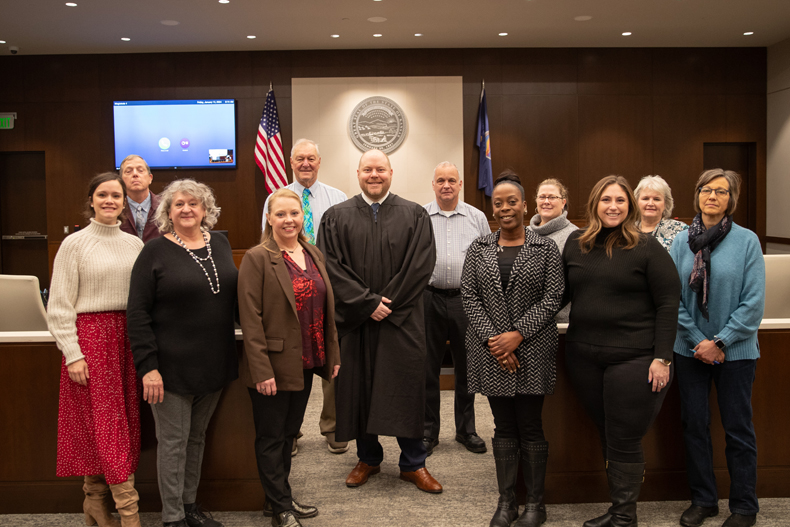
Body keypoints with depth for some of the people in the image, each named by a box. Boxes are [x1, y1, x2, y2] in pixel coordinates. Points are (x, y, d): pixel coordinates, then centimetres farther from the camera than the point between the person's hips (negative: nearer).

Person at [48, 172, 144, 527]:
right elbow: (60, 307, -5)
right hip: (90, 335, -5)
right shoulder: (75, 244, -3)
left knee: (120, 422, 8)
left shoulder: (134, 245, 9)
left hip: (126, 337, 5)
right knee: (106, 422, -3)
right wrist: (72, 354, -11)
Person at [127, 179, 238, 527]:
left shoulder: (220, 245, 7)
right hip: (172, 366, -5)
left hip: (213, 364, 5)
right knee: (173, 442, 4)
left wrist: (231, 353, 10)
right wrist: (147, 366, -17)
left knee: (197, 437, 17)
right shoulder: (155, 252, -8)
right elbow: (137, 313, -11)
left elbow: (233, 295, 15)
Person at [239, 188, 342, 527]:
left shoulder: (314, 254, 8)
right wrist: (261, 370, -19)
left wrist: (332, 354, 10)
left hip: (305, 364, 7)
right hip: (273, 367, -6)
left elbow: (326, 308, 13)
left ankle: (279, 499, 32)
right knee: (271, 438, 7)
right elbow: (250, 318, -15)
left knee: (289, 434, 18)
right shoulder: (257, 258, -11)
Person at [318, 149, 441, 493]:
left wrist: (387, 303, -10)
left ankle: (413, 464, 16)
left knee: (406, 388, 3)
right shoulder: (336, 217, 5)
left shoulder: (414, 216, 4)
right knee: (358, 387, 8)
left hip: (402, 320, -1)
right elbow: (332, 267, -4)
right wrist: (367, 302, -13)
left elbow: (420, 265, -5)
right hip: (354, 320, 1)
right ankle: (368, 458, 25)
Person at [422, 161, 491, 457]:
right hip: (429, 299, -1)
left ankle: (466, 429, 24)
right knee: (428, 367, 5)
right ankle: (428, 430, 19)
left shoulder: (477, 218, 8)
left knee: (466, 366, 10)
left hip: (467, 299, 1)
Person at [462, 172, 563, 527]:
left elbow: (552, 298, -5)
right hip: (490, 351, 2)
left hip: (533, 350, -2)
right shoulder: (479, 248, 7)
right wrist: (491, 338, -9)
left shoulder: (546, 249, 1)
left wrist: (518, 334, -13)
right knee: (503, 427, 10)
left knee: (530, 427, 4)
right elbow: (469, 295, 2)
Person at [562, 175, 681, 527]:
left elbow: (668, 303, -7)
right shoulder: (575, 244, 8)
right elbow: (562, 294, 15)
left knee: (624, 441, 2)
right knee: (606, 436, 15)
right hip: (583, 356, 5)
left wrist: (662, 357, -11)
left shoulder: (646, 248, -5)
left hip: (633, 358, -4)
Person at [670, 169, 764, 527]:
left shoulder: (747, 241, -7)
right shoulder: (682, 241, 2)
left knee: (738, 429, 7)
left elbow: (753, 301, -9)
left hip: (735, 350, -3)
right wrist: (698, 340, -8)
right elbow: (674, 296, 0)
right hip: (690, 349, 3)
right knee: (694, 424, 10)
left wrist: (720, 342, -13)